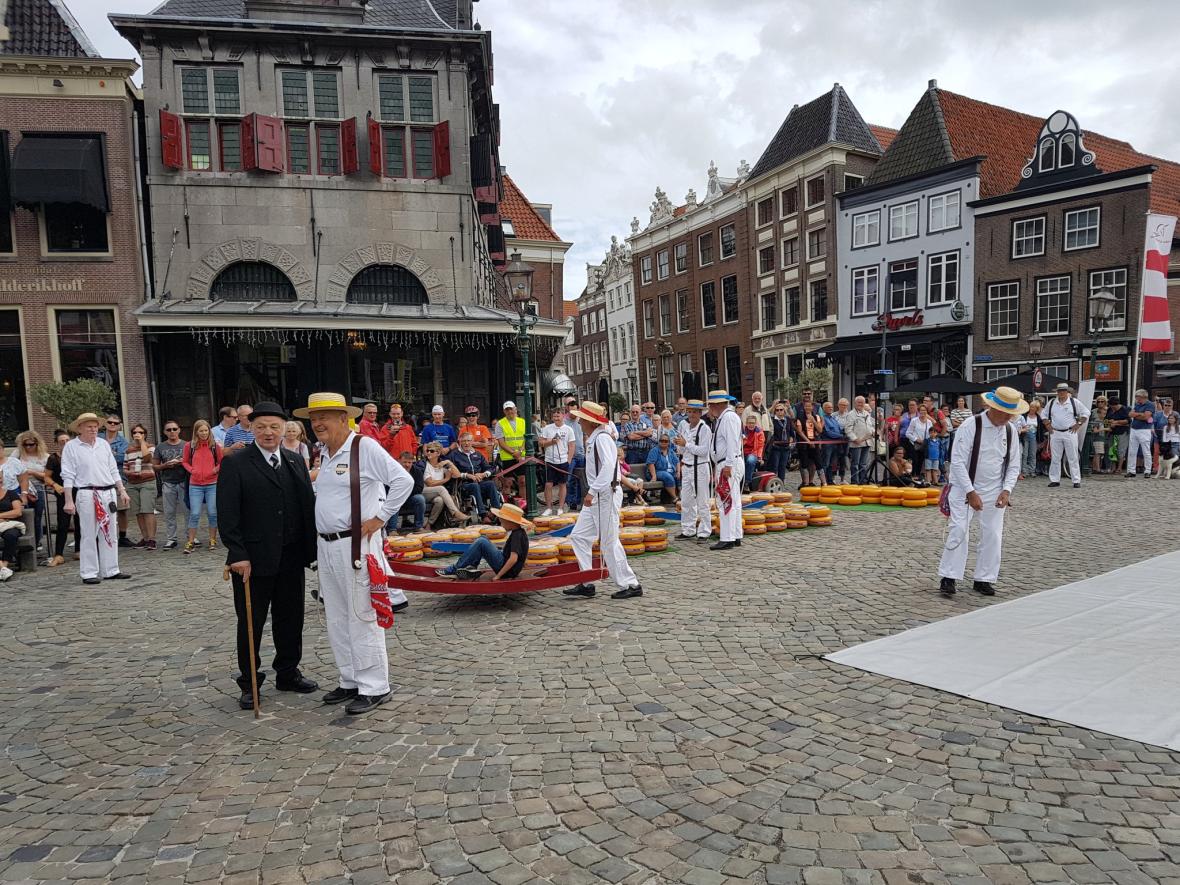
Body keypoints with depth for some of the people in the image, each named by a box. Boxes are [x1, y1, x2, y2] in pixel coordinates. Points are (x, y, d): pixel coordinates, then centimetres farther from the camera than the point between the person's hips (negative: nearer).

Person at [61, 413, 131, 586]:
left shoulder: (103, 444, 13)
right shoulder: (71, 447, -1)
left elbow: (113, 470, 17)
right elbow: (67, 476, -5)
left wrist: (122, 491, 12)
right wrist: (69, 501, -11)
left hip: (108, 493, 5)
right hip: (87, 495, -5)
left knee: (109, 533, 8)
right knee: (89, 535, -2)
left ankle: (110, 570, 15)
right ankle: (89, 573, 5)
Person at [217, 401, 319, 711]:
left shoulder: (296, 461, 9)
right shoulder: (234, 464, -6)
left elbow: (308, 505, 9)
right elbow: (228, 514, -11)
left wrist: (312, 547, 4)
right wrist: (238, 554, -17)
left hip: (291, 557, 5)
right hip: (253, 559, -4)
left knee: (291, 618, 14)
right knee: (250, 623, 7)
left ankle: (288, 673, 30)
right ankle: (249, 683, 22)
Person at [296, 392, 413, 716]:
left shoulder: (365, 447, -11)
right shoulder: (326, 453, 14)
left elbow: (403, 480, -16)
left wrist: (380, 518, -13)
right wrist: (325, 538, 15)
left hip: (356, 544, -8)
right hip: (327, 545, 9)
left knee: (362, 619, -3)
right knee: (337, 620, 15)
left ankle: (374, 688, 8)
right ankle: (351, 682, 28)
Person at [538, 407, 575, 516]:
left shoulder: (568, 430, 0)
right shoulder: (547, 428, 2)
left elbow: (571, 447, 1)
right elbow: (541, 442, 2)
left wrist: (569, 461, -6)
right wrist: (551, 442, -14)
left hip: (563, 461, 0)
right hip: (550, 461, 0)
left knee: (562, 485, 6)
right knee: (548, 485, 0)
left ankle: (560, 508, 15)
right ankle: (548, 508, 9)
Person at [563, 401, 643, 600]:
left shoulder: (602, 438, -15)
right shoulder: (592, 439, 15)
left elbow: (608, 467, -26)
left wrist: (592, 491, -29)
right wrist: (592, 492, 16)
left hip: (606, 494, -10)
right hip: (596, 496, 10)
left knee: (609, 542, -4)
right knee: (579, 536, 9)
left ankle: (630, 585, 6)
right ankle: (587, 584, 14)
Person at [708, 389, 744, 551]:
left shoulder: (729, 417, -13)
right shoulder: (722, 418, 17)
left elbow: (732, 443, -21)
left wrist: (728, 465, -23)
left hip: (729, 464, -11)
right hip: (723, 464, 11)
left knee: (727, 502, -9)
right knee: (732, 502, 13)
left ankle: (727, 539, -8)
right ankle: (736, 537, 19)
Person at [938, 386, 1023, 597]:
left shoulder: (1010, 431, 1)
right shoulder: (970, 426, -15)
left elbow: (1014, 465, 8)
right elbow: (958, 461, -16)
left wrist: (1006, 490, -8)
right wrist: (971, 493, -20)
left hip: (994, 492, 5)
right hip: (965, 488, -5)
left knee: (993, 536, 3)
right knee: (958, 532, -11)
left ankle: (984, 580, 15)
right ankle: (948, 578, -4)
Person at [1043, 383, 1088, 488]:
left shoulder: (1074, 402, 2)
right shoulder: (1052, 402, 9)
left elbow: (1086, 413, 6)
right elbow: (1044, 415, 19)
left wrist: (1078, 424, -2)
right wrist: (1047, 425, 6)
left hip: (1070, 433, -2)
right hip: (1055, 433, 2)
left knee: (1073, 458, -2)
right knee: (1055, 458, 4)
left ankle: (1077, 481, 1)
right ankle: (1054, 480, 10)